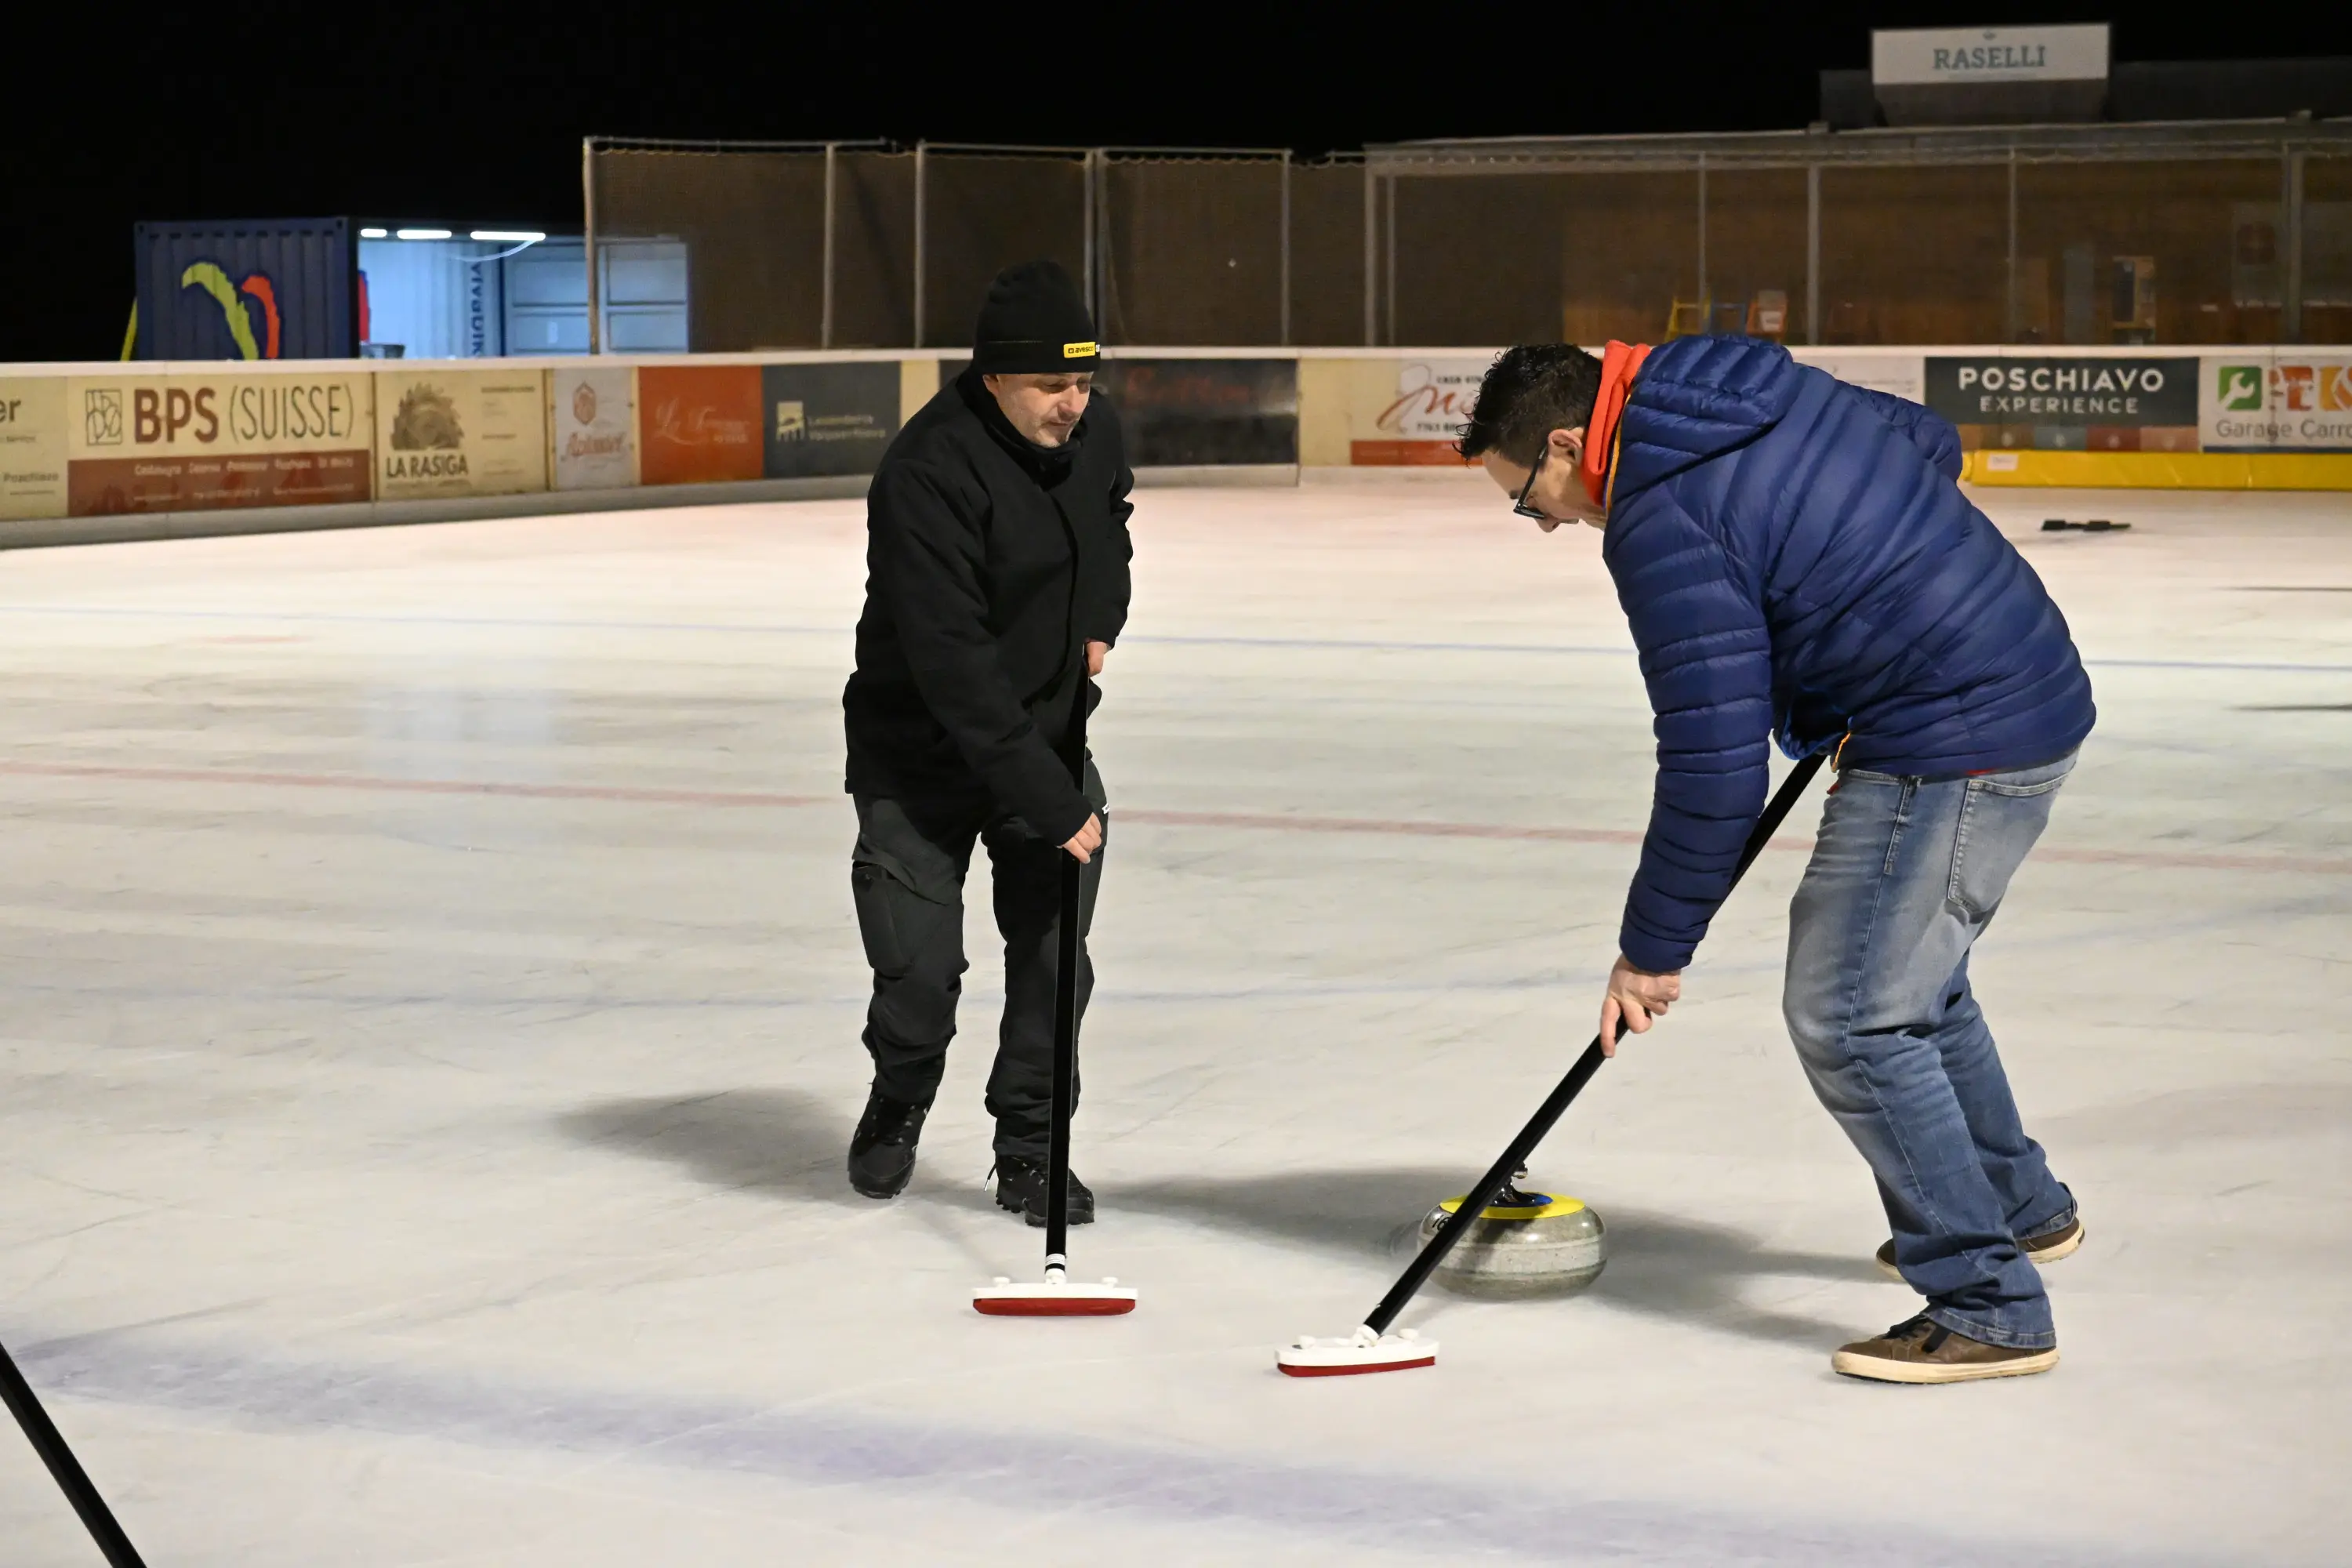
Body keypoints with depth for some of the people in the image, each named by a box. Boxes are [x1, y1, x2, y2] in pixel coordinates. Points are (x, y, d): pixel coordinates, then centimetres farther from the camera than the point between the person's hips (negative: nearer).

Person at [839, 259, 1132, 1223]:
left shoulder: (1092, 430, -5)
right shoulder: (928, 473, -28)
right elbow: (953, 665, -31)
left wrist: (1100, 620, 4)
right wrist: (1048, 801, -33)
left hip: (1050, 735, 5)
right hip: (922, 754, -5)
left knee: (1054, 957, -1)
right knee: (919, 973, -4)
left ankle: (1029, 1153, 15)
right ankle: (898, 1105, 28)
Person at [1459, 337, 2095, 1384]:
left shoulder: (1663, 525, -19)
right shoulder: (1763, 387, 8)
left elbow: (1714, 767, -19)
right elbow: (1930, 446, 21)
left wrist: (1654, 950, -8)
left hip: (1952, 746, -10)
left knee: (1848, 1013, -7)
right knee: (1907, 972, 26)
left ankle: (1989, 1305, -3)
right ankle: (2018, 1208, 43)